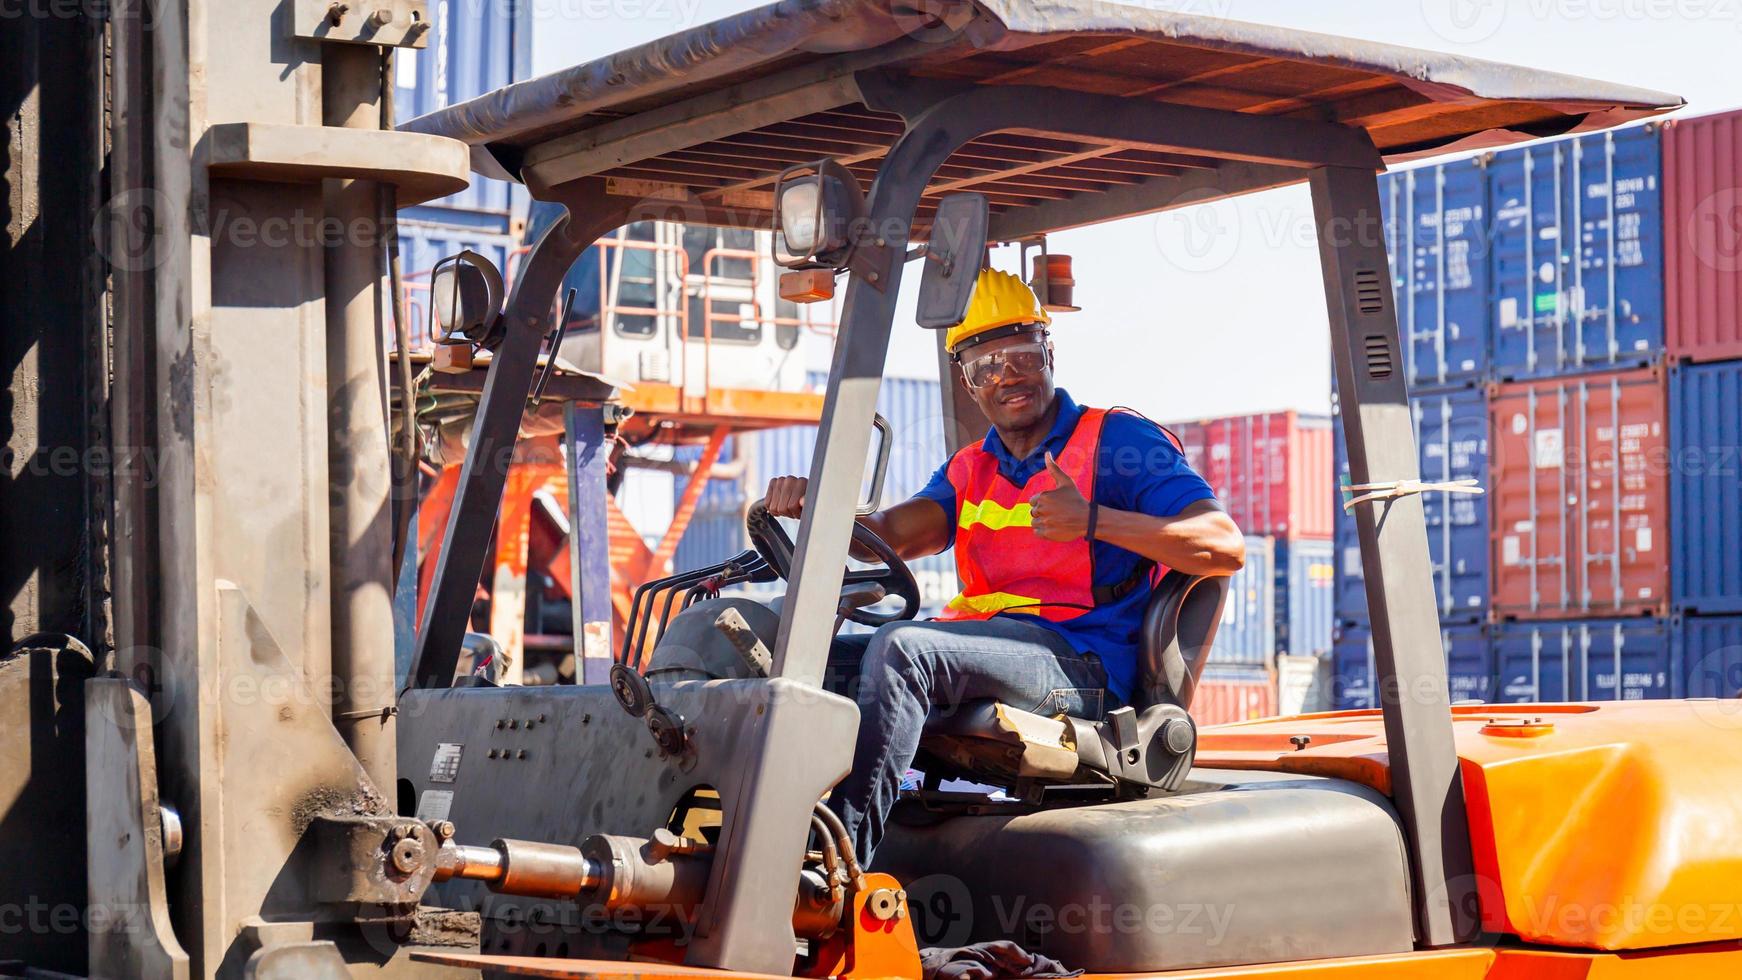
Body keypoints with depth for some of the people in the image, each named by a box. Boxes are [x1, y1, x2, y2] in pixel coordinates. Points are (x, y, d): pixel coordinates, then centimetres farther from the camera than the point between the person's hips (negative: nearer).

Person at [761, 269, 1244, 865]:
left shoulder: (1118, 439, 4)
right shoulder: (970, 470, 24)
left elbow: (1225, 548, -9)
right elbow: (892, 535, 4)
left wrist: (1094, 520, -20)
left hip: (1082, 666, -7)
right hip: (985, 649, 7)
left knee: (900, 647, -31)